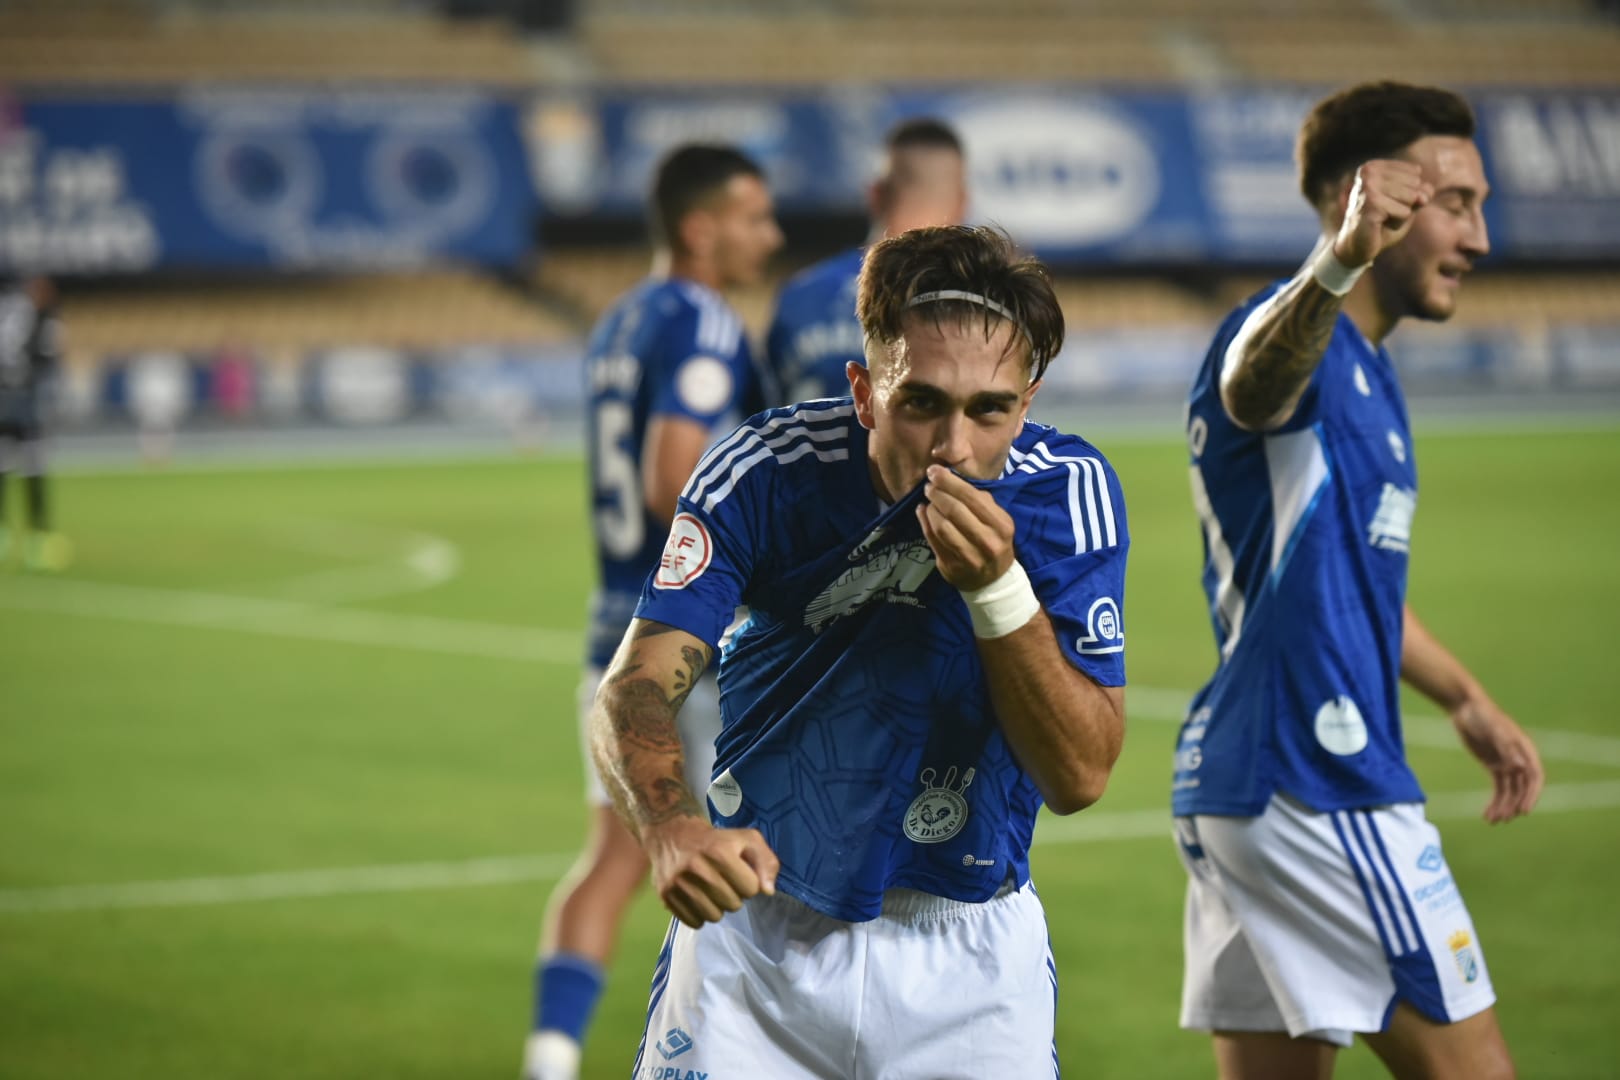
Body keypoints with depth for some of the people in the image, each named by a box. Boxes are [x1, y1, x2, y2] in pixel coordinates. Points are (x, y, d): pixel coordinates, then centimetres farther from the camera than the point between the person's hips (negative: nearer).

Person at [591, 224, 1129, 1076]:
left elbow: (1079, 777, -15)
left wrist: (996, 589, -30)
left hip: (968, 948, 1)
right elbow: (638, 688, -22)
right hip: (757, 927, -1)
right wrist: (671, 827, -43)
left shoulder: (1068, 493, -14)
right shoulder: (765, 473, -16)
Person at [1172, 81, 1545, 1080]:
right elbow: (1253, 377, -41)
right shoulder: (1305, 341, -14)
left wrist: (1467, 699, 41)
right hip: (1319, 789, -10)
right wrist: (1340, 264, -61)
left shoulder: (1364, 371, 19)